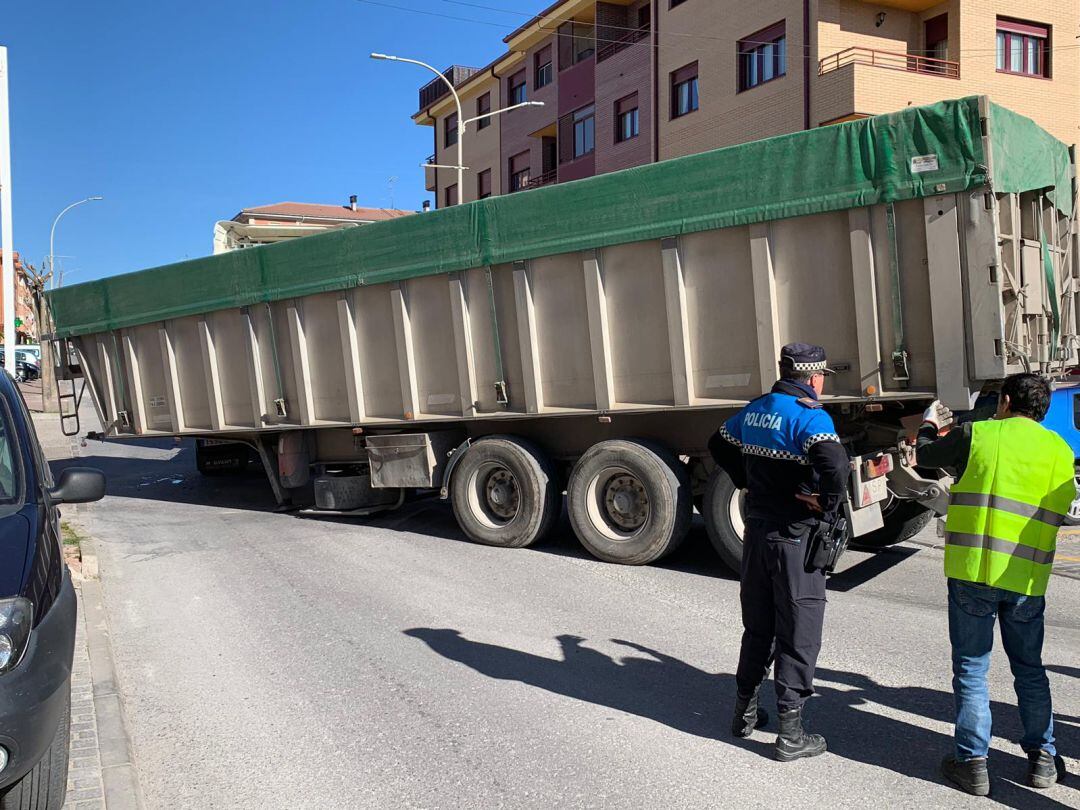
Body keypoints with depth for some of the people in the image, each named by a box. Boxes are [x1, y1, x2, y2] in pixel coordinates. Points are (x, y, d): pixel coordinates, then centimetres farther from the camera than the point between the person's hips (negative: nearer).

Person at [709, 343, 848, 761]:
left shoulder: (755, 410, 7)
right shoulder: (809, 415, -16)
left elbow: (719, 444, 22)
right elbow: (834, 462, -33)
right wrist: (829, 503, -17)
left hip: (756, 528, 7)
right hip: (795, 536, -7)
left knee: (757, 624, 20)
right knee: (799, 632, 4)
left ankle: (745, 711, 31)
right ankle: (790, 733, 11)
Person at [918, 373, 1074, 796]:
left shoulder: (977, 435, -5)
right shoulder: (1060, 451, 6)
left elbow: (925, 454, 11)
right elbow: (1064, 503, 18)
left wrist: (930, 424, 32)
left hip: (973, 572, -3)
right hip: (1028, 579, 3)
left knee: (971, 669, 6)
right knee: (1029, 670, 19)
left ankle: (972, 763, 10)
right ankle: (1042, 759, 25)